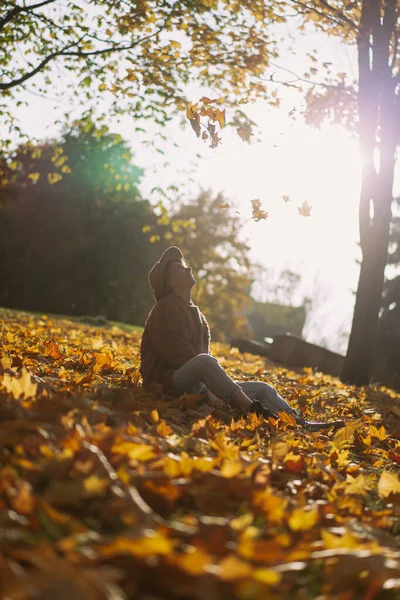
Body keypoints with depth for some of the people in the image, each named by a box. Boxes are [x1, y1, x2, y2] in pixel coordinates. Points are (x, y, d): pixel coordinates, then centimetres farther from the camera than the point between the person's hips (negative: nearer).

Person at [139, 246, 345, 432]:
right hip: (168, 383, -9)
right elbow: (178, 355, -17)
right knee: (204, 361, -39)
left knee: (263, 389, -2)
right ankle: (252, 410, -48)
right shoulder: (167, 308, -6)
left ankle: (302, 425, -20)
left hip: (197, 386, 9)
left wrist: (216, 379, -1)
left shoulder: (194, 311, 20)